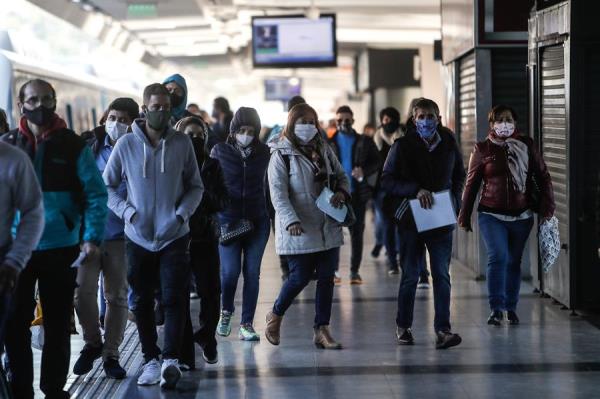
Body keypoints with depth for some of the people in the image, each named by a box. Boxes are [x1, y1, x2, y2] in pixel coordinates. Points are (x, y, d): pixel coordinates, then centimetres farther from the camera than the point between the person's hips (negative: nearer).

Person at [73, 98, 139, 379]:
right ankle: (92, 343, 16)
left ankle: (110, 354, 17)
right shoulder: (92, 147, 4)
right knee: (82, 290, -7)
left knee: (116, 295, 5)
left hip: (119, 234, -1)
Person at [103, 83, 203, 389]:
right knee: (143, 302, 8)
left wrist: (181, 214, -10)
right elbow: (108, 185, 5)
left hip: (174, 237, -1)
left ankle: (171, 359, -11)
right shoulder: (126, 144, -2)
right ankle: (151, 359, 18)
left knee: (174, 299, -9)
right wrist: (128, 212, -9)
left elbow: (195, 186, 6)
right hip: (138, 238, 1)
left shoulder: (182, 143, -1)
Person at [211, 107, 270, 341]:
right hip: (228, 221, -1)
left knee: (252, 272, 0)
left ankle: (247, 324, 8)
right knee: (230, 271, -8)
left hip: (257, 221, 2)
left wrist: (274, 217, 5)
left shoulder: (264, 153, 5)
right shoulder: (220, 151, 1)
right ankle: (226, 311, 20)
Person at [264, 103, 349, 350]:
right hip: (299, 231, -6)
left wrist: (342, 192, -2)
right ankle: (275, 315, 21)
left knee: (326, 278, 5)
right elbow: (278, 193, -15)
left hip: (328, 228, 6)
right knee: (300, 277, -5)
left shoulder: (324, 150, 12)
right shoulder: (281, 155, -6)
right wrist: (291, 221, -28)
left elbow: (341, 176, 22)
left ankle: (322, 330, 12)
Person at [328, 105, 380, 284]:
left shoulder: (365, 142, 7)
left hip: (358, 193, 1)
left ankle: (355, 271, 9)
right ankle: (333, 270, 7)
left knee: (357, 232, 3)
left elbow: (377, 162, 7)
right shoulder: (329, 143, 7)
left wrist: (364, 172, -10)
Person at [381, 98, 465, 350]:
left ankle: (442, 329, -6)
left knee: (442, 275, -4)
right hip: (412, 218, -2)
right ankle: (403, 326, 22)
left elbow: (459, 175, 19)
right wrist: (416, 190, -20)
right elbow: (387, 180, -7)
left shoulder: (448, 143, 4)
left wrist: (455, 199, 1)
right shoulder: (403, 145, -5)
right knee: (410, 275, 7)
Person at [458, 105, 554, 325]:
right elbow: (471, 184, 5)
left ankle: (511, 308, 22)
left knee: (514, 261, 9)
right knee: (497, 257, -17)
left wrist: (547, 207, -2)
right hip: (491, 214, -2)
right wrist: (464, 216, 5)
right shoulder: (482, 149, 1)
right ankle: (496, 308, -14)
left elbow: (542, 176, 6)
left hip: (521, 215, 2)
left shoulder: (526, 145, 4)